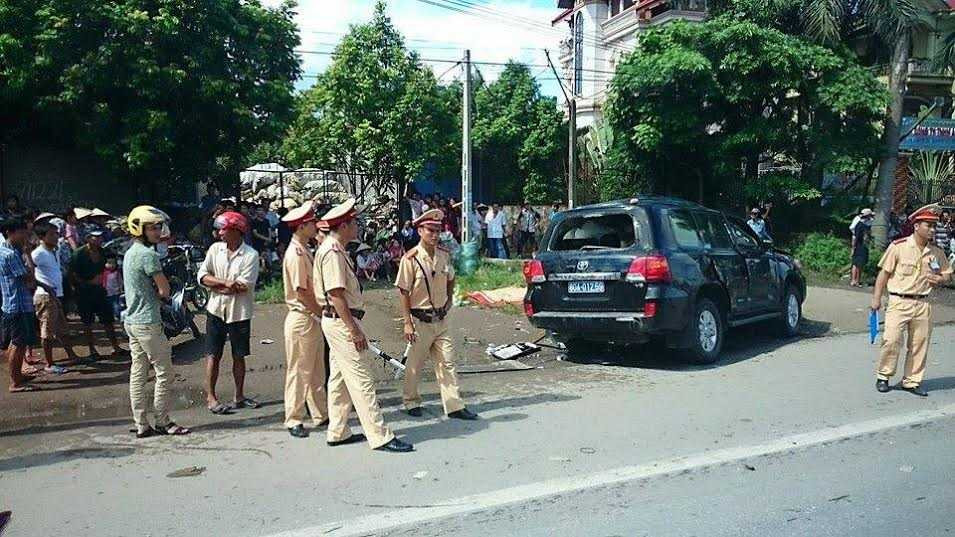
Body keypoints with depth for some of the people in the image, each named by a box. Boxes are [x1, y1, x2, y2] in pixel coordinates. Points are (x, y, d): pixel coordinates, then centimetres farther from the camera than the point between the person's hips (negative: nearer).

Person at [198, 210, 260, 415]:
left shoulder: (251, 255, -9)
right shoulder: (215, 249, 2)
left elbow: (244, 286, -17)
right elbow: (202, 275, -5)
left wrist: (215, 286, -10)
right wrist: (226, 283, -18)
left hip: (239, 312, -2)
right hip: (216, 310, 2)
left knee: (239, 356, 10)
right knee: (213, 355, 2)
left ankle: (239, 396, 22)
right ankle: (210, 397, 9)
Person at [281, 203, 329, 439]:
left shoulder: (305, 251, 13)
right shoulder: (295, 254, -16)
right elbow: (301, 292, -20)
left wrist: (321, 314, 9)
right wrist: (323, 313, -11)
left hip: (313, 318, 10)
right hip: (301, 318, -10)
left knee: (316, 371, 15)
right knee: (299, 371, -1)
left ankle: (321, 415, 24)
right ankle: (294, 420, 9)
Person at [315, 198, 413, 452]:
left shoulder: (334, 249, 15)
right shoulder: (332, 252, -17)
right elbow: (336, 294, -22)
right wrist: (354, 329, -22)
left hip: (338, 322, 11)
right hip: (342, 321, -11)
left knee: (340, 378, 16)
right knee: (361, 380, -9)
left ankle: (338, 432, 25)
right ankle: (380, 437, -6)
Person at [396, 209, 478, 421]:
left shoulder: (444, 255, 3)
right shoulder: (411, 258, -13)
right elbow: (403, 292, -12)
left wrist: (448, 300, 12)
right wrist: (408, 323, -15)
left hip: (441, 319, 5)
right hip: (420, 320, -5)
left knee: (446, 362, 5)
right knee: (414, 364, 9)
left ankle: (454, 405, 8)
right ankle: (411, 402, 27)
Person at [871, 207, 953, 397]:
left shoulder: (937, 252, 6)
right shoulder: (898, 246, -7)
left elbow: (947, 274, 19)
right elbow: (884, 273, -3)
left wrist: (940, 279, -5)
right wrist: (876, 298, -4)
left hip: (923, 304, 4)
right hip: (899, 302, -4)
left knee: (919, 344, 8)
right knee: (891, 340, -10)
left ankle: (912, 381, 20)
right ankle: (883, 377, 8)